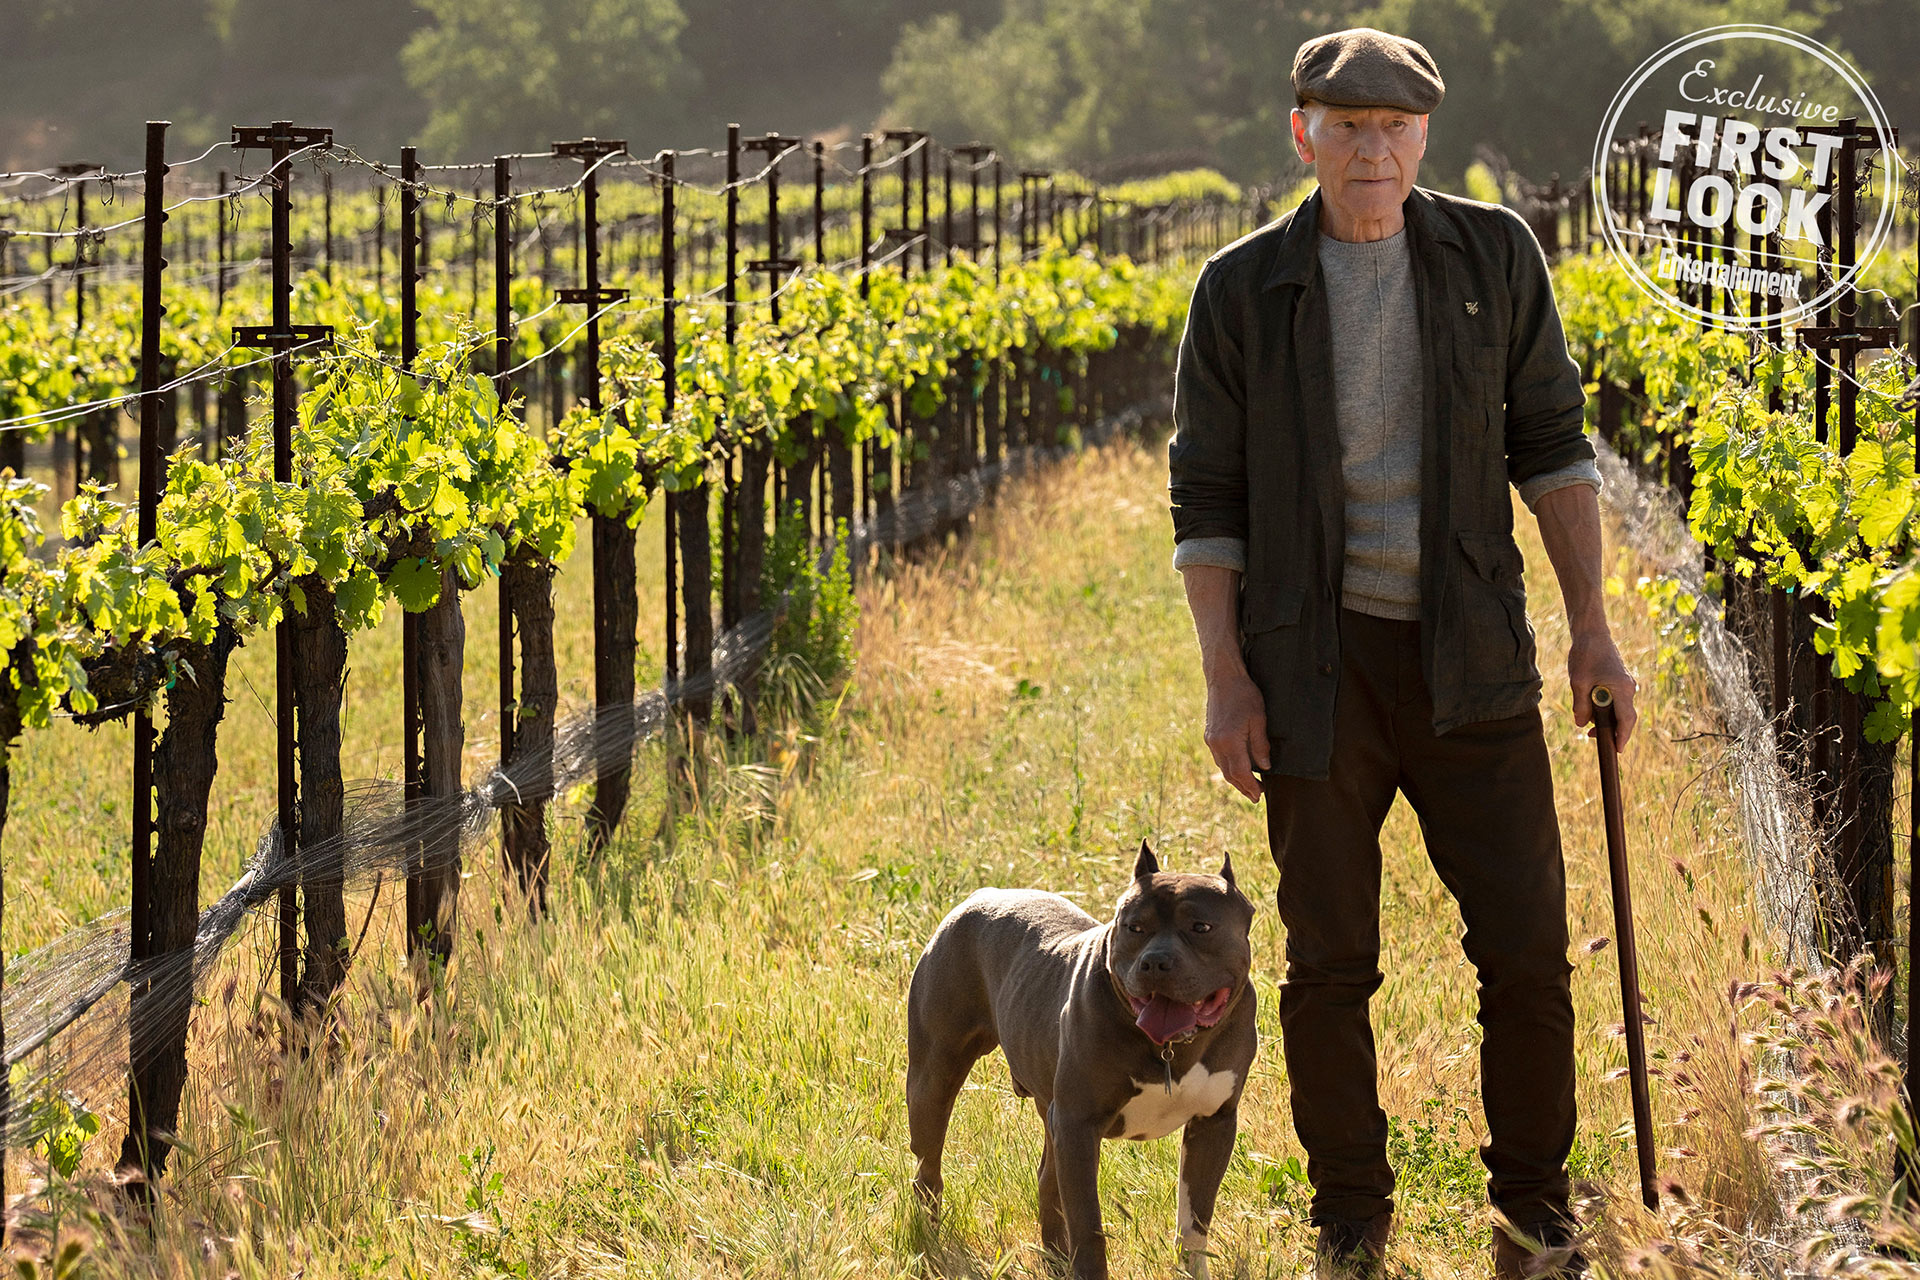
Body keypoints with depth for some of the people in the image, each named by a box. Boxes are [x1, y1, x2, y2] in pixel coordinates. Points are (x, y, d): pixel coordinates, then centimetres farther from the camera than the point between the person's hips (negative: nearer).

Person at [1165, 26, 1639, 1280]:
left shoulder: (1495, 255, 2)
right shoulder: (1242, 291, -1)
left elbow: (1550, 444, 7)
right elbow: (1205, 498, 3)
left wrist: (1592, 629, 1)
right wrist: (1225, 680, -5)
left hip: (1471, 660, 1)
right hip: (1320, 672, -1)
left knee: (1527, 946, 0)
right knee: (1330, 964, 4)